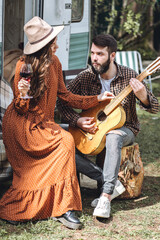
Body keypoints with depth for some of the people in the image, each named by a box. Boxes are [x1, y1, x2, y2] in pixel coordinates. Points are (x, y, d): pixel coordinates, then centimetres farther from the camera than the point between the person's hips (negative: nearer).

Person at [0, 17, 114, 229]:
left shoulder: (54, 63, 4)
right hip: (21, 125, -8)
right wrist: (23, 94, -35)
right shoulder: (24, 66, -17)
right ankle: (62, 208, -18)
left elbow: (64, 96, 12)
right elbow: (20, 110, -13)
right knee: (65, 142, -23)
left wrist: (96, 99, 10)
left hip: (42, 123, 8)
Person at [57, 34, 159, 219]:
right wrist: (77, 121, -18)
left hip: (124, 128, -4)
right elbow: (62, 102, -1)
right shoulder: (86, 77, -6)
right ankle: (113, 184, -19)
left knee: (113, 137, -41)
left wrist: (143, 97, -31)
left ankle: (106, 196, -39)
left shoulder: (129, 76, -12)